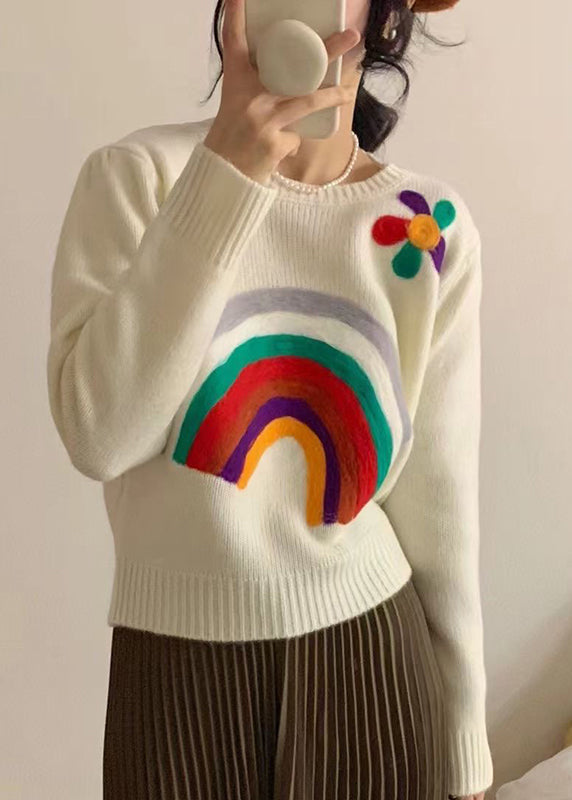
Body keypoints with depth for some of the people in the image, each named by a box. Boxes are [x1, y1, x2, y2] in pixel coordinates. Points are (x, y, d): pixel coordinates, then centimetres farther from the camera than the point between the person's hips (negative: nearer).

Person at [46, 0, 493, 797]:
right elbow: (98, 437, -19)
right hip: (176, 667, 0)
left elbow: (439, 493, 0)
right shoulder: (135, 174, -7)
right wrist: (225, 173, -25)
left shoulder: (435, 227, -4)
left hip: (371, 658, 1)